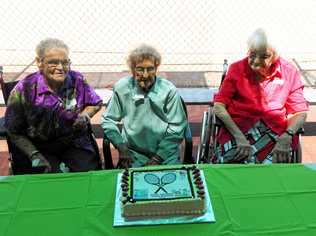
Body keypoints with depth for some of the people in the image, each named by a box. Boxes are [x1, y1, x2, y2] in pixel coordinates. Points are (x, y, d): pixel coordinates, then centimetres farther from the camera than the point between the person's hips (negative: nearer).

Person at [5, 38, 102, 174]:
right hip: (39, 147, -2)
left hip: (75, 144, 2)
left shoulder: (77, 80, -4)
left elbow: (96, 104, 14)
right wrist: (34, 155, -15)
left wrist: (85, 114, -8)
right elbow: (15, 132, -3)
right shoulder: (24, 89, -10)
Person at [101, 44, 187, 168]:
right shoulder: (121, 88, -4)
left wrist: (158, 158, -9)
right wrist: (121, 147, -4)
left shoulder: (169, 90, -7)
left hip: (165, 151, 0)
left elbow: (177, 128, -4)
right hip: (133, 152, 0)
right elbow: (108, 120, 6)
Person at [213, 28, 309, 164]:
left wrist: (286, 137, -13)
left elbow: (300, 112, 8)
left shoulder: (289, 72, 7)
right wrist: (239, 137, -17)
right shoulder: (237, 69, 4)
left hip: (276, 133, 1)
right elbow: (219, 107, -3)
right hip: (237, 129, -1)